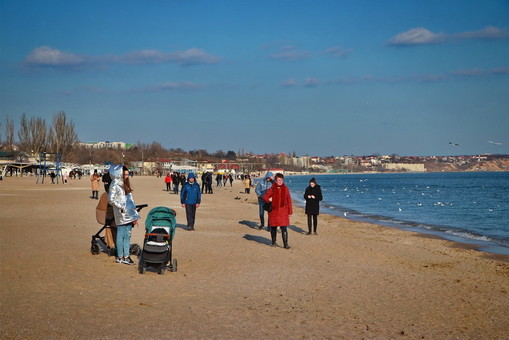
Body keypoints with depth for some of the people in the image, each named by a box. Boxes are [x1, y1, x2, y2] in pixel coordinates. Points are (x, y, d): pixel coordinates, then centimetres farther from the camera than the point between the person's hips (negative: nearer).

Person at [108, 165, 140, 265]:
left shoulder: (126, 184, 16)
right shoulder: (115, 185, -9)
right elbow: (111, 200, -16)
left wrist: (135, 215, 16)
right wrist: (121, 208, -17)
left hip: (129, 214, 8)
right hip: (121, 215, -8)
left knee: (127, 235, 8)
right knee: (121, 235, -1)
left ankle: (126, 256, 12)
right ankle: (120, 257, 5)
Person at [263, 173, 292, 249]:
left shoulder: (285, 189, 5)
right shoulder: (272, 189, 0)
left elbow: (289, 200, 9)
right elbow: (265, 197, 5)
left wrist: (290, 211, 7)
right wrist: (269, 199, -17)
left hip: (283, 211, 0)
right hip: (274, 211, 0)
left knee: (284, 228, -8)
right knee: (273, 227, 10)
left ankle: (285, 244, -9)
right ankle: (273, 242, 27)